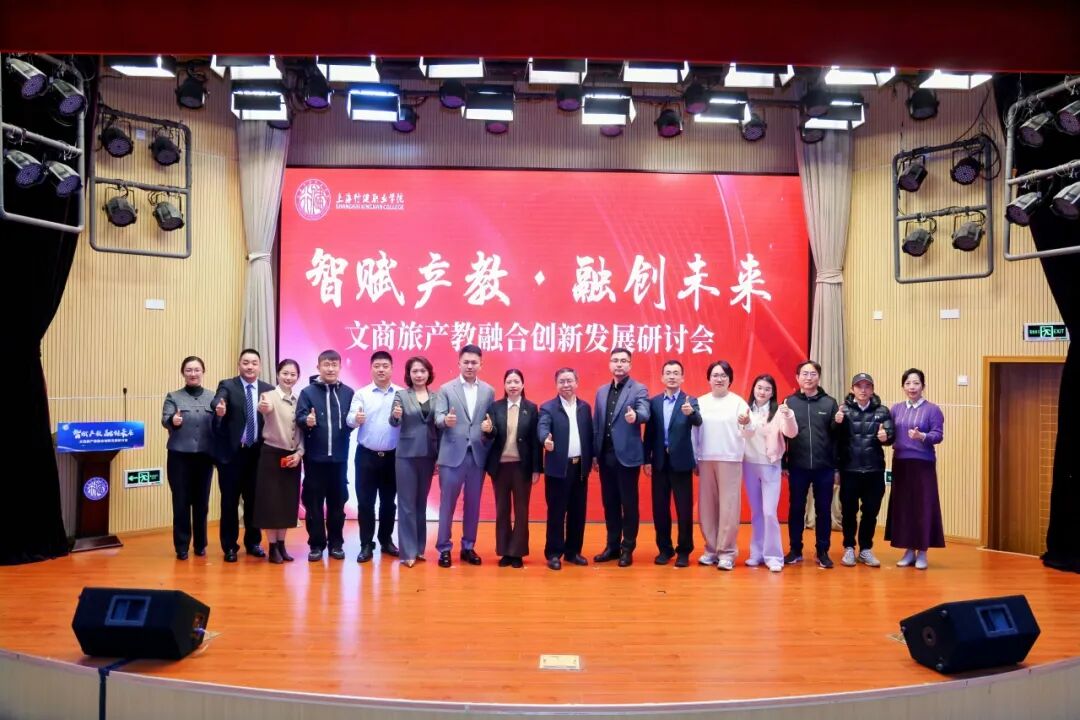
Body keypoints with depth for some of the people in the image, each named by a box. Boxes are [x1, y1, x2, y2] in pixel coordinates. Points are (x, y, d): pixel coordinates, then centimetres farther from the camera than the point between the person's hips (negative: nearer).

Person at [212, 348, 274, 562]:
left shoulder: (269, 390, 5)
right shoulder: (227, 386, -4)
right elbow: (217, 401, -24)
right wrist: (219, 409, -47)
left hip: (257, 453, 3)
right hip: (232, 452, -2)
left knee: (254, 499, 12)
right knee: (230, 501, 5)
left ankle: (253, 543, 26)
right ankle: (230, 546, 17)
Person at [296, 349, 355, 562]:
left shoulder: (348, 393, 4)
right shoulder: (307, 392, -1)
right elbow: (298, 418, -9)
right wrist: (307, 421, -30)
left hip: (339, 457, 1)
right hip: (315, 457, -1)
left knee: (337, 501, 10)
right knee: (313, 501, 5)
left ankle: (336, 543, 21)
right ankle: (316, 544, 16)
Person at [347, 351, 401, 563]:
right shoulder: (361, 393, 1)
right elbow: (349, 419, -11)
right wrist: (356, 418, -33)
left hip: (392, 456, 1)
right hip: (366, 455, -1)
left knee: (388, 501, 12)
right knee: (365, 501, 3)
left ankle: (386, 540, 26)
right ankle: (366, 545, 12)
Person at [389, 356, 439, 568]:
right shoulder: (401, 395, -1)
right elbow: (394, 422, -11)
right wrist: (395, 415, -35)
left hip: (428, 456, 3)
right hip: (406, 455, -3)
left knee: (421, 503, 12)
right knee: (407, 504, 1)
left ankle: (419, 548, 21)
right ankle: (408, 552, 6)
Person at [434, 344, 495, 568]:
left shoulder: (489, 391, 8)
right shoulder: (446, 389, 2)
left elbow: (492, 421, 7)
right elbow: (438, 418, -7)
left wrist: (490, 427, -15)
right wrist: (446, 420, -29)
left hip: (478, 455, 2)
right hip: (452, 454, -2)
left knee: (473, 504, 11)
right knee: (447, 503, 4)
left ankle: (468, 547, 23)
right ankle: (444, 548, 15)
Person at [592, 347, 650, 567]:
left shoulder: (639, 389, -4)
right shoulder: (601, 391, 12)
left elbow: (645, 414, -21)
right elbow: (596, 423, 11)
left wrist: (635, 416, -44)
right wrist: (595, 453, 6)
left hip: (627, 455, -5)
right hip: (606, 455, 5)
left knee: (629, 503, 2)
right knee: (609, 502, 12)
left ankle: (627, 548, 12)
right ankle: (612, 546, 22)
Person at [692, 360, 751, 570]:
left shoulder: (738, 402, -1)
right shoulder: (700, 402, 7)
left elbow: (746, 433, -8)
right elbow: (694, 431, 7)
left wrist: (746, 424, -30)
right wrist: (693, 459, 4)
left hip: (730, 459, -3)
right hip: (705, 459, 3)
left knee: (728, 506, -1)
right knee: (707, 505, 8)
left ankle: (727, 551, 5)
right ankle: (711, 548, 19)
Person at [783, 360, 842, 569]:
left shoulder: (830, 403, 4)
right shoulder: (789, 402, 3)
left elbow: (837, 436, 2)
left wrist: (836, 467, -5)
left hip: (824, 467, 0)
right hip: (798, 467, 0)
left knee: (823, 510, 8)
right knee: (796, 509, 8)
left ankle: (823, 552, 19)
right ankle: (795, 550, 20)